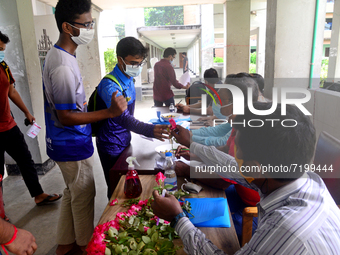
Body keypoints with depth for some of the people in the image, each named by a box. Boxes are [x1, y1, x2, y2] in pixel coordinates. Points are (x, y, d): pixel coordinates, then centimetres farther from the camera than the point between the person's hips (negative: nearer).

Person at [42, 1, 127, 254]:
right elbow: (66, 117, -25)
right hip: (73, 146, -10)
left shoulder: (59, 55, 7)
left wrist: (92, 100, 17)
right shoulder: (63, 66, -26)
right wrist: (109, 112, -30)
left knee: (72, 192, 23)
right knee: (84, 196, 11)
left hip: (68, 142, 10)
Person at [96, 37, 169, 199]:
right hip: (111, 146, -9)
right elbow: (123, 118, -39)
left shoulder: (129, 79, 3)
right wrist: (150, 130, -52)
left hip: (125, 140, 9)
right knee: (116, 188, 6)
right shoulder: (110, 86, -27)